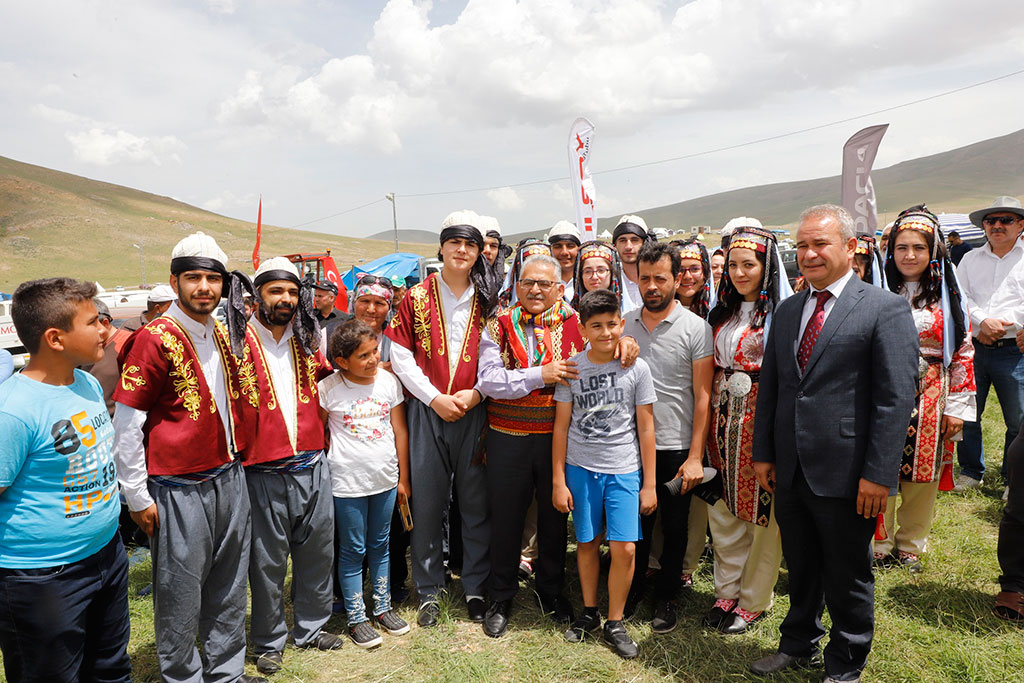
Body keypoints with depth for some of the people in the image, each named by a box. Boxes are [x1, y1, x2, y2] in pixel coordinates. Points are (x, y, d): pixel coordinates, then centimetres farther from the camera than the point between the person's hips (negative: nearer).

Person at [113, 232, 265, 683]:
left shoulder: (230, 335, 7)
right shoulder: (155, 340, -12)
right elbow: (126, 425, -12)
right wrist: (137, 498, -10)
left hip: (230, 479, 6)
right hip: (179, 491, -6)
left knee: (229, 586, 17)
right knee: (181, 594, 6)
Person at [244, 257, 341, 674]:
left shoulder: (306, 342, 9)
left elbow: (328, 380, 27)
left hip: (312, 467, 5)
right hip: (264, 473, -5)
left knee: (317, 551, 16)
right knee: (268, 561, 9)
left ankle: (311, 627, 37)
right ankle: (269, 642, 29)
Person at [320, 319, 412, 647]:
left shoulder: (389, 381, -1)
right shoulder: (328, 389, -11)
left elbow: (400, 431, 5)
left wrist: (403, 478, 8)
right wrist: (323, 474, -3)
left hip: (386, 479, 3)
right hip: (348, 483, -3)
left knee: (380, 546, 16)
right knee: (353, 551, 8)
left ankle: (382, 607, 32)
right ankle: (356, 618, 23)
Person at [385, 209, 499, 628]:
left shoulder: (487, 300, 7)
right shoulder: (416, 298, 4)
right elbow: (401, 357, 1)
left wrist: (475, 393, -10)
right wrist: (435, 397, -8)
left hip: (474, 411, 1)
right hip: (428, 410, 0)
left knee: (476, 502, 6)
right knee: (426, 503, 6)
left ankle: (475, 588, 23)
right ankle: (429, 591, 22)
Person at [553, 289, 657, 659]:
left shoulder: (637, 368, -3)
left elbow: (645, 428, 1)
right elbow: (561, 426, 2)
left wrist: (649, 483, 0)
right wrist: (558, 480, 1)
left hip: (624, 470, -1)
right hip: (580, 468, 1)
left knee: (625, 547, -5)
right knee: (587, 542, 11)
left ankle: (615, 624, 14)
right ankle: (589, 613, 30)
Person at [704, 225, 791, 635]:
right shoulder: (722, 312, 11)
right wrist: (713, 414, 10)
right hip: (723, 418, 6)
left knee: (762, 510, 5)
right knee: (723, 509, 12)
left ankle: (753, 601, 22)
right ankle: (727, 591, 29)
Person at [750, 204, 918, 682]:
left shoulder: (886, 309, -8)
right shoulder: (787, 311, 10)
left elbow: (896, 399, -13)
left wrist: (878, 474, -16)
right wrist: (764, 453, 8)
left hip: (845, 476, -5)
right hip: (789, 471, 5)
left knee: (847, 575, 12)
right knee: (800, 567, 21)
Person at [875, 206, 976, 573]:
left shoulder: (947, 296, 4)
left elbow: (963, 353, 3)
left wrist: (957, 406, -1)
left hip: (929, 398, 1)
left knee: (922, 474, 9)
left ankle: (911, 544, 28)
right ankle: (880, 543, 20)